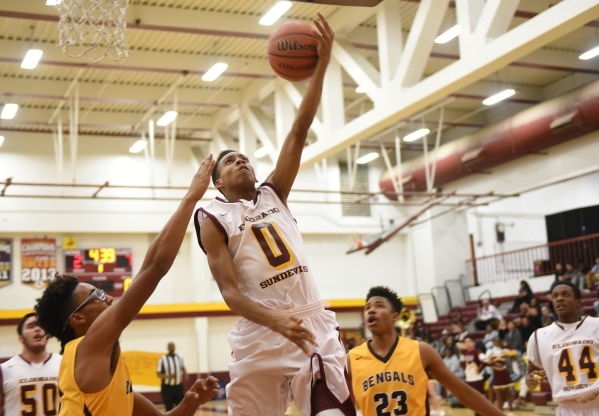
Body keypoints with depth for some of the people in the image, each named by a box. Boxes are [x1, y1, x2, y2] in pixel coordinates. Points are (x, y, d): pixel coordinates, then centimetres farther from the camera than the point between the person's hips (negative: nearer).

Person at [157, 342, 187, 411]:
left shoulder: (180, 357, 6)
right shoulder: (162, 359, -7)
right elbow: (158, 374, -7)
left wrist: (185, 375, 1)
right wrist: (167, 376, -25)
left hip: (179, 387, 3)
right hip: (167, 388, -3)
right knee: (169, 410, 3)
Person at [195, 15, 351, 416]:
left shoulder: (273, 195, 16)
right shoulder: (212, 219, 4)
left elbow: (299, 133, 6)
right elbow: (230, 291, -6)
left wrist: (322, 64, -3)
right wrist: (279, 322, -23)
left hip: (315, 325, 3)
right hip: (260, 336, -3)